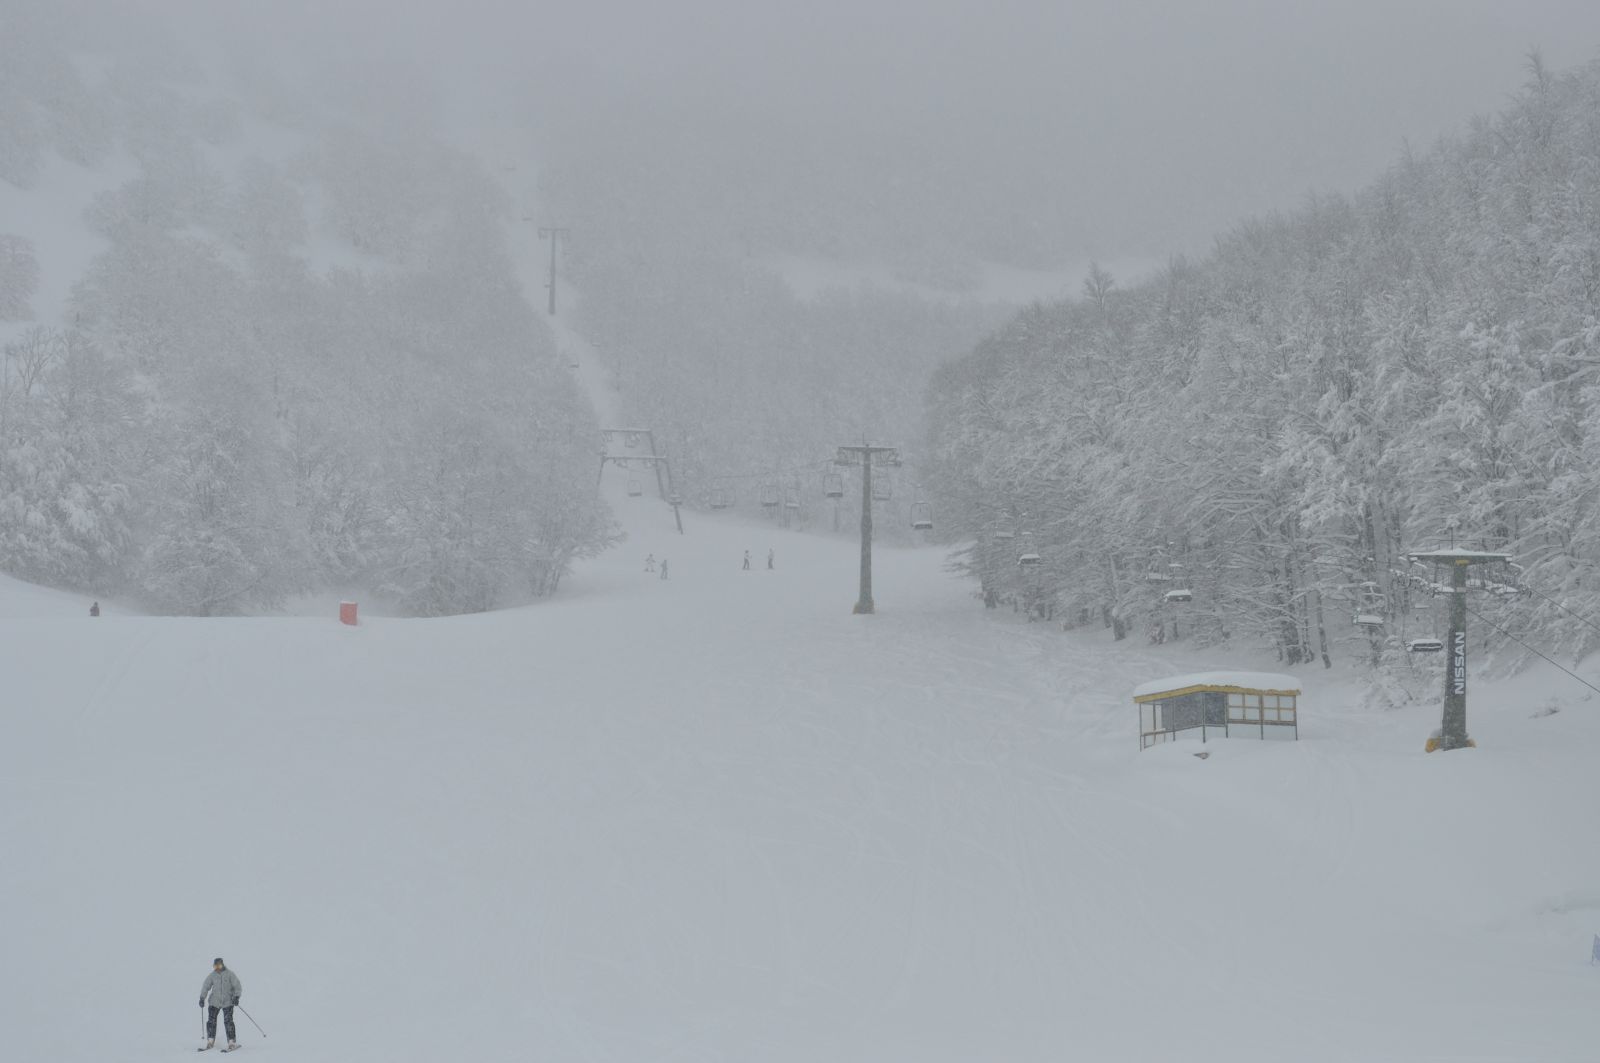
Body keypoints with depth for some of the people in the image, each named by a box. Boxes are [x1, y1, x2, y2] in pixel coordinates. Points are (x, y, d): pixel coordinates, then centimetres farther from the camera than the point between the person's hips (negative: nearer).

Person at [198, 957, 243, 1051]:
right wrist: (202, 998, -6)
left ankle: (232, 1042, -6)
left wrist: (236, 997, -19)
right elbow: (206, 986, 5)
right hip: (215, 1002, 3)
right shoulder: (212, 975, 2)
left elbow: (237, 987, -5)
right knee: (211, 1021, -2)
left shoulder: (230, 974, -5)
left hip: (228, 1002, -3)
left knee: (228, 1021, -11)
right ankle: (210, 1041, 12)